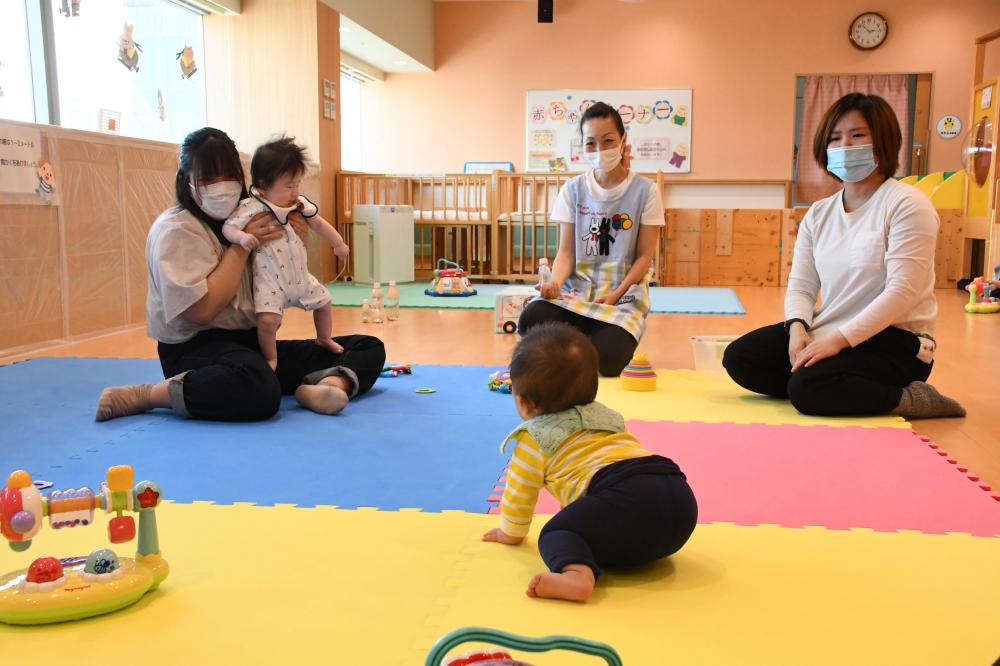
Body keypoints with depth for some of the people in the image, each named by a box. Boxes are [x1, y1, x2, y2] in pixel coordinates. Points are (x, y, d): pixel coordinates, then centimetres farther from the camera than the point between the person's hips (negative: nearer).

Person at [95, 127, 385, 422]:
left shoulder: (246, 219, 12)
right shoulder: (174, 229, -9)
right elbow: (201, 309, -20)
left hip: (252, 343, 8)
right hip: (197, 348, -8)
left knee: (369, 349, -3)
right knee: (258, 390, -43)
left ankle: (325, 385, -36)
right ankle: (144, 395, -22)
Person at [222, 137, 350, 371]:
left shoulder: (300, 204, 5)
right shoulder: (251, 207, -15)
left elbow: (318, 223, 17)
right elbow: (228, 227, -18)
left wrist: (338, 243, 16)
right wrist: (242, 237, -38)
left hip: (299, 277, 7)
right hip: (270, 280, -7)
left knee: (324, 301, 19)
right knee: (268, 319, -21)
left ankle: (324, 339, 44)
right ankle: (271, 358, 5)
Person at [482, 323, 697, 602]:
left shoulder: (534, 438, 14)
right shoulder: (605, 415, 34)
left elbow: (519, 494, 21)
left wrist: (511, 533, 40)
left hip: (628, 499, -7)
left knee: (556, 533, 2)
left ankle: (576, 574, -27)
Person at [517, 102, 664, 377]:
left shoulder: (645, 191, -1)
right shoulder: (573, 190, 6)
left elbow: (644, 256, -1)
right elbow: (566, 251, 2)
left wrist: (617, 293, -17)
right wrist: (555, 281, -20)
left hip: (624, 293, -2)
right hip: (577, 289, 2)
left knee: (607, 358, -30)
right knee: (531, 320, -30)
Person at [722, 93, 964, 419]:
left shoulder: (907, 204, -10)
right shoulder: (818, 214, 10)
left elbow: (903, 291, -19)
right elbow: (801, 286, 6)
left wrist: (839, 338, -25)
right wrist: (797, 328, -16)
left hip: (895, 340, -7)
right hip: (830, 334, 8)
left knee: (808, 389, -30)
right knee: (738, 358, -8)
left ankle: (908, 400, -6)